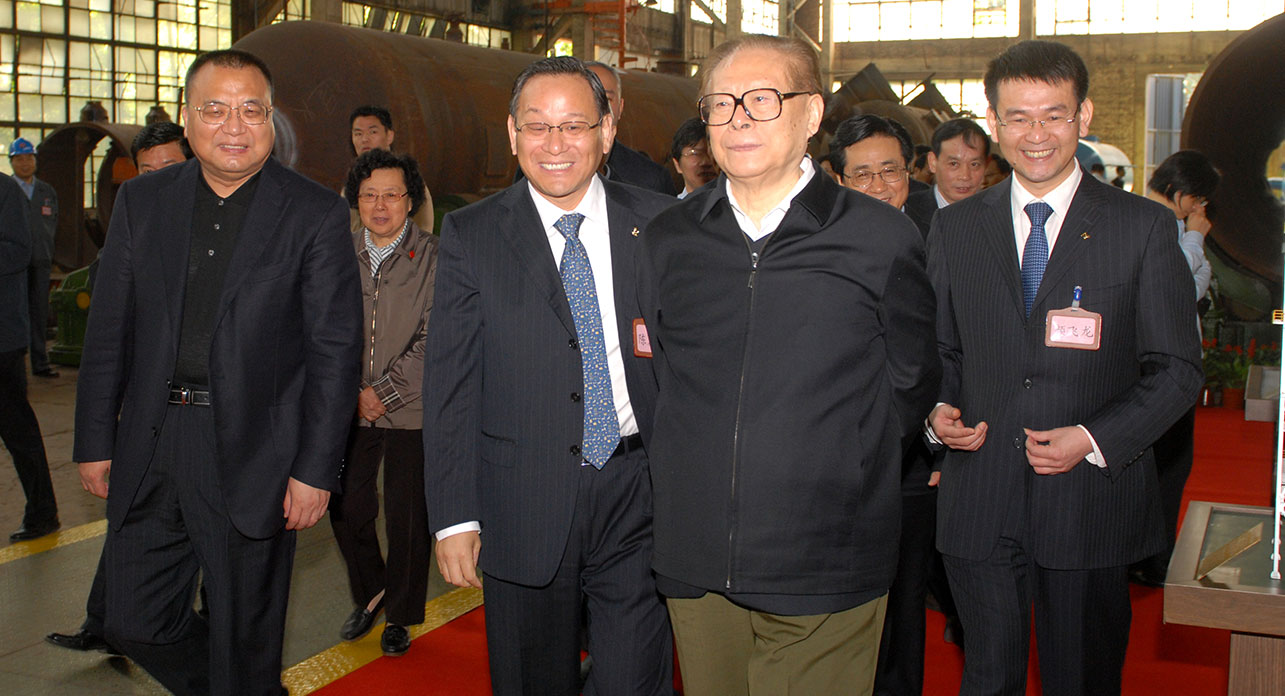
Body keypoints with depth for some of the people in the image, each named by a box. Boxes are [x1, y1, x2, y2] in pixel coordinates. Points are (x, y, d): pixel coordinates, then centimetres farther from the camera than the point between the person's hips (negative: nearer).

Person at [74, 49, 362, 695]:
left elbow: (337, 350, -7)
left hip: (252, 459, -4)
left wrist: (316, 470, -10)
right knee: (136, 625, 11)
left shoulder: (316, 214, -5)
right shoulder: (141, 200, 6)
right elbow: (108, 331, 9)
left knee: (244, 641, 8)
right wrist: (95, 442, 7)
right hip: (149, 453, 4)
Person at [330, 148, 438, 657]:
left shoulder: (433, 258, -7)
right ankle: (369, 596, 34)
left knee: (406, 518, 3)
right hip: (349, 409, 4)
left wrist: (385, 392, -13)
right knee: (347, 510, 9)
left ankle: (400, 616, 22)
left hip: (411, 410, -3)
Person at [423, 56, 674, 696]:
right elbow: (449, 384, -1)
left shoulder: (659, 224, 3)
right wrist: (454, 517, -7)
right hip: (525, 508, 0)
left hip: (638, 495, 0)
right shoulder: (471, 236, 0)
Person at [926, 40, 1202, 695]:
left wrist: (1094, 439, -15)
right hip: (979, 509, 2)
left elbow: (1176, 367, -1)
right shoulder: (953, 228, 7)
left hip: (1091, 501, -1)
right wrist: (939, 409, -6)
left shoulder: (1144, 228, -1)